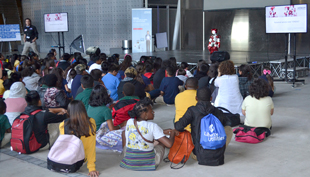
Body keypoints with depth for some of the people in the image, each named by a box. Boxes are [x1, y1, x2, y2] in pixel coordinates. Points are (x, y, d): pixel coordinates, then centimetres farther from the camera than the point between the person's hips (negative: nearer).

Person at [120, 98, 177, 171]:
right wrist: (173, 133, 6)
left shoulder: (129, 122, -1)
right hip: (148, 163, -3)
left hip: (129, 162, 3)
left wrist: (162, 132, 22)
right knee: (162, 139, 22)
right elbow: (169, 144, -19)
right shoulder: (152, 126, -17)